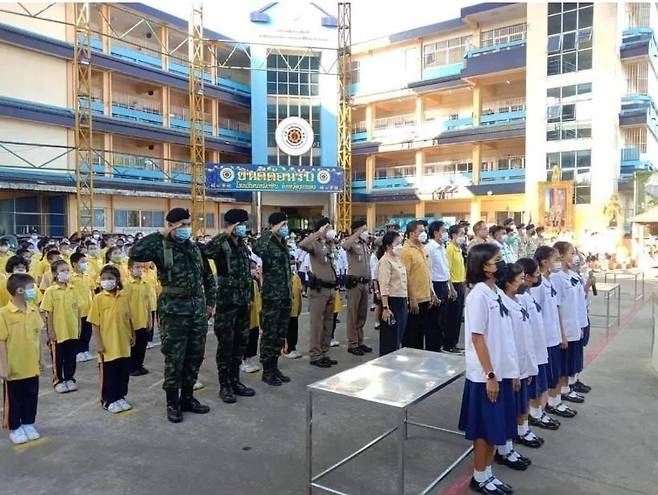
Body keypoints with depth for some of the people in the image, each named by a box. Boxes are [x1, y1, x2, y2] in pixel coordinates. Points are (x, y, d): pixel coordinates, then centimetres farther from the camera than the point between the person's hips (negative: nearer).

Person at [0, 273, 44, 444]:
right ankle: (14, 428, 27)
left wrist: (40, 358, 11)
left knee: (31, 397, 16)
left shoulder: (34, 310, 0)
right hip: (14, 368, -5)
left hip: (32, 366, 5)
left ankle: (28, 424, 33)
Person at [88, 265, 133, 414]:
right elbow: (95, 323, -7)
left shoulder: (125, 295, 0)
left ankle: (121, 397, 30)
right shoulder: (98, 298, -9)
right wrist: (98, 343, -11)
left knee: (124, 373, 14)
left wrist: (132, 335, 11)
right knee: (108, 374, 7)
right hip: (108, 345, -3)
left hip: (124, 344, 4)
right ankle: (109, 400, 22)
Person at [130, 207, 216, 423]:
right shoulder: (162, 248, -7)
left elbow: (208, 277, 18)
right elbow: (135, 253, -27)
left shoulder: (195, 248, 9)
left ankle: (187, 397, 28)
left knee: (195, 357, 13)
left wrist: (210, 303, 15)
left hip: (198, 309, 5)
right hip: (174, 310, -5)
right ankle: (172, 402, 19)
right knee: (174, 359, 3)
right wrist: (160, 234, -20)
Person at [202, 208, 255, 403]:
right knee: (226, 343, 0)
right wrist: (225, 234, -27)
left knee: (240, 342, 13)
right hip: (227, 300, -7)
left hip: (243, 300, 7)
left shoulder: (243, 245, 12)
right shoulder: (222, 244, -10)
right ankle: (224, 385, 11)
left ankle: (235, 380, 25)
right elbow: (206, 251, -34)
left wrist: (250, 295, 17)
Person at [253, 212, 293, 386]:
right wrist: (271, 233, -24)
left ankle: (274, 367, 25)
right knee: (269, 334, 2)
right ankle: (267, 371, 13)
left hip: (285, 296, 8)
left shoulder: (283, 244, 12)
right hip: (272, 296, -8)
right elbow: (257, 250, -36)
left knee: (281, 334, 14)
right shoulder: (268, 244, -11)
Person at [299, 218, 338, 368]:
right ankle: (315, 356, 6)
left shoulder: (329, 245, 16)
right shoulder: (316, 244, -10)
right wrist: (319, 233, -27)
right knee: (317, 323, -2)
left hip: (330, 289, 8)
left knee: (328, 323, 14)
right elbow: (303, 244, -32)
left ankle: (324, 354, 24)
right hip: (319, 289, -8)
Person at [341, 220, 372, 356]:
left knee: (362, 315, 14)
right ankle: (352, 344, 6)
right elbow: (344, 246, -34)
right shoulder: (351, 242, -7)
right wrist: (359, 232, -29)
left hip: (365, 282, 7)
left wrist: (370, 282, 16)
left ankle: (360, 342, 24)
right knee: (353, 314, -1)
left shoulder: (366, 244, 14)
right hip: (354, 282, -7)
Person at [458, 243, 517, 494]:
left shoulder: (497, 292, 6)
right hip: (485, 375, -8)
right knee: (485, 429, 6)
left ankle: (488, 474, 32)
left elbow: (503, 336, 12)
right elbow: (477, 338, -18)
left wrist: (510, 370, 14)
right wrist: (490, 375, -18)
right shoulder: (478, 295, -18)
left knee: (496, 428, 17)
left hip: (502, 371, 8)